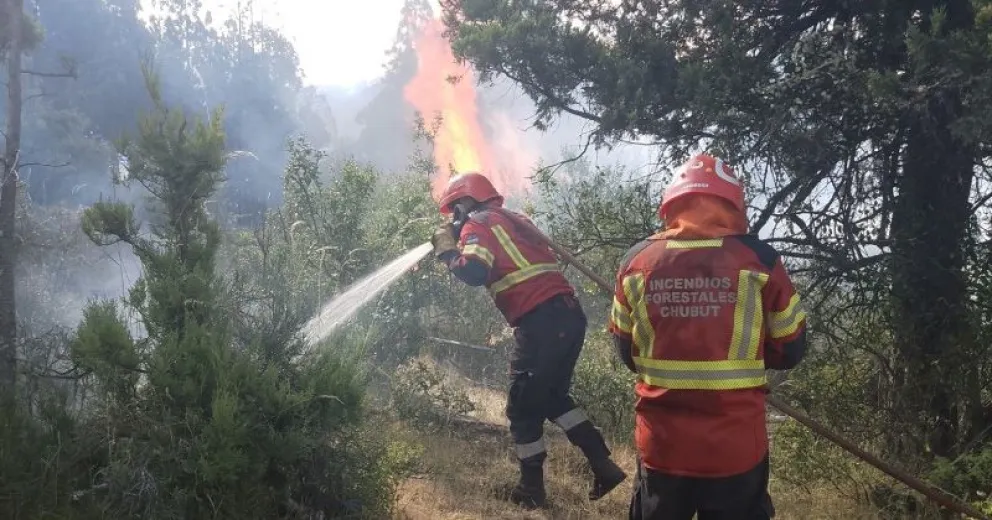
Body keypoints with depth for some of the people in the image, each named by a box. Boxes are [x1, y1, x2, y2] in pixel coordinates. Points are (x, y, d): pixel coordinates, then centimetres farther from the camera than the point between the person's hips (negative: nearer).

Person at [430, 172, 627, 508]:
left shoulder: (478, 223, 0)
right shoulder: (513, 220, 25)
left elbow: (474, 273, -16)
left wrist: (447, 249, 2)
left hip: (542, 322, -8)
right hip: (568, 314, 8)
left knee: (523, 406, 8)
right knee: (552, 396, 23)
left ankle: (532, 487, 19)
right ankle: (604, 466, 18)